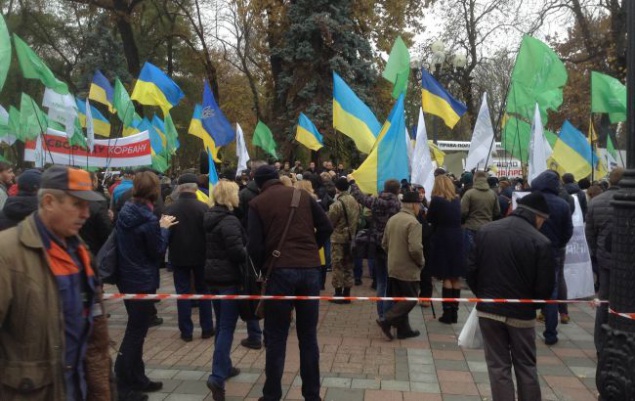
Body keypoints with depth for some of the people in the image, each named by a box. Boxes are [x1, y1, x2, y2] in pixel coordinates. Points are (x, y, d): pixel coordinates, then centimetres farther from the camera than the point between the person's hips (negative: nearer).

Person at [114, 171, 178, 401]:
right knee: (136, 333, 3)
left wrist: (158, 226, 7)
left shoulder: (125, 212, 3)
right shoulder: (148, 220, -22)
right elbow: (157, 251, -14)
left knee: (135, 330, 19)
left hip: (127, 278, 9)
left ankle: (137, 379, 31)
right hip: (142, 282, -9)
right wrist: (163, 228, -3)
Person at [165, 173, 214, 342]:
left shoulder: (170, 209, -7)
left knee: (183, 293, 7)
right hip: (201, 255, -1)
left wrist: (170, 252, 14)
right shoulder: (203, 207, -13)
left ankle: (186, 331, 11)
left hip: (178, 256, 1)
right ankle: (207, 328, 17)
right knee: (203, 291, 13)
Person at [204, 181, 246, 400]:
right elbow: (237, 252, -23)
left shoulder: (209, 218, 10)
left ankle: (224, 367, 30)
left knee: (221, 324, 19)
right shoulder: (229, 221, -18)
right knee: (227, 327, -7)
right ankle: (217, 377, -12)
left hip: (212, 275, 9)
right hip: (228, 277, -9)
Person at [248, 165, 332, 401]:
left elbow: (254, 245, -3)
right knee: (308, 335, 12)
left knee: (276, 336, 8)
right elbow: (326, 227, 5)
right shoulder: (302, 195, 9)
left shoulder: (257, 203, 2)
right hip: (310, 268, 3)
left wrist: (261, 268, 13)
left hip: (280, 270, -2)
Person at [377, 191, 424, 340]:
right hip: (408, 269, -8)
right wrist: (421, 262, -8)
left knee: (400, 299, 15)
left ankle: (403, 329, 21)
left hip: (393, 268, 8)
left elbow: (384, 243, 12)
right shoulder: (413, 222, -19)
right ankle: (387, 321, -6)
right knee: (411, 299, 2)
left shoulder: (392, 219, 6)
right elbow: (415, 248, -26)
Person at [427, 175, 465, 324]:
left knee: (446, 278, -1)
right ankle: (454, 312, 13)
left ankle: (447, 313, 1)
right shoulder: (457, 200, 7)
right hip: (457, 239, 5)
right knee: (456, 277, 8)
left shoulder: (436, 200, -9)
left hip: (442, 240, -5)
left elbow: (430, 219, -2)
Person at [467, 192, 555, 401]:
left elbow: (471, 270, 0)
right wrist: (531, 303, 9)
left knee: (498, 366, 11)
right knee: (526, 367, 15)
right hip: (521, 313, -2)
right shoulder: (541, 242, -14)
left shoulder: (485, 231, -3)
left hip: (488, 310, 2)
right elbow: (545, 288, -11)